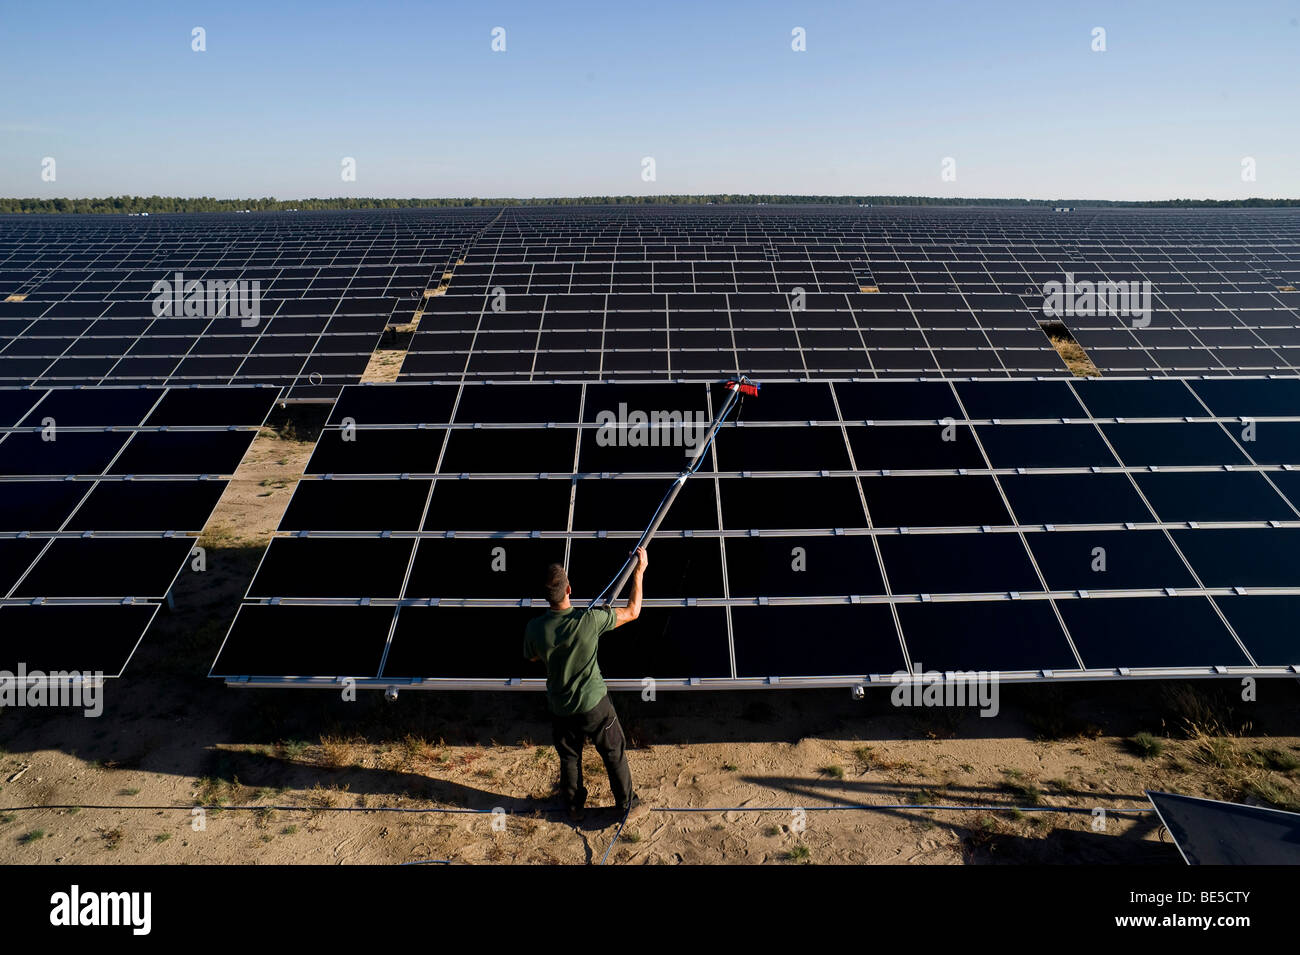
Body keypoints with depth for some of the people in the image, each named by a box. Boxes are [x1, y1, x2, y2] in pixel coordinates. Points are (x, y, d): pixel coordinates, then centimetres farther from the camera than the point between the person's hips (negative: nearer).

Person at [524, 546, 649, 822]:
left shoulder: (534, 628, -21)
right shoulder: (589, 620, -29)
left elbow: (533, 658, 2)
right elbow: (632, 611, -15)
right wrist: (639, 572, -7)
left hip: (560, 708, 2)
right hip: (594, 705, -2)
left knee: (569, 759, 25)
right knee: (614, 754, 21)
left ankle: (574, 808, 45)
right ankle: (626, 803, 40)